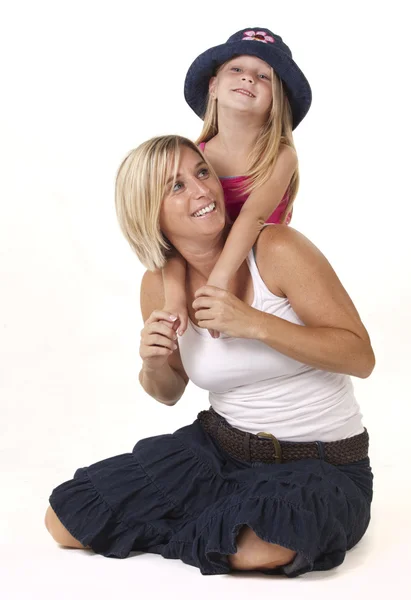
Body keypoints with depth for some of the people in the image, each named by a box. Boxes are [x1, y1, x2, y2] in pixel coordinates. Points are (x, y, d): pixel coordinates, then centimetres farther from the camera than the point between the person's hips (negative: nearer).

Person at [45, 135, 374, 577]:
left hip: (322, 462, -4)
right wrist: (153, 365, -11)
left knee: (265, 544, -38)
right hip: (219, 446, 4)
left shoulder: (277, 250, -17)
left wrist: (254, 324, -26)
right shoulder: (158, 286, -2)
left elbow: (361, 356, -16)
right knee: (65, 518, -5)